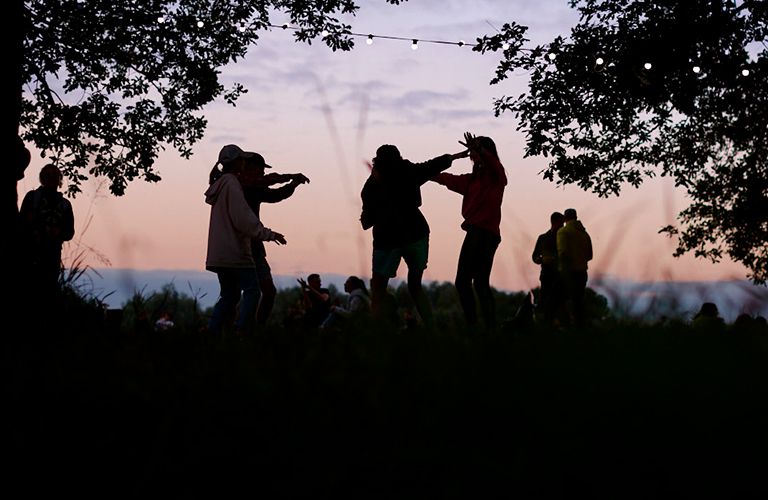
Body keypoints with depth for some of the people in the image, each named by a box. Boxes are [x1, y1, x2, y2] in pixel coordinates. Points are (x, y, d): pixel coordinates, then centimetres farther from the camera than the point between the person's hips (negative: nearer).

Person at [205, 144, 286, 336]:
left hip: (219, 252, 9)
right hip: (235, 250, -9)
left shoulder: (219, 184, 18)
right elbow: (242, 218, -18)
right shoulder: (231, 184, -11)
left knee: (229, 294, 12)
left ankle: (211, 333, 6)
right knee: (252, 290, -7)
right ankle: (240, 332, -13)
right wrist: (268, 234, -18)